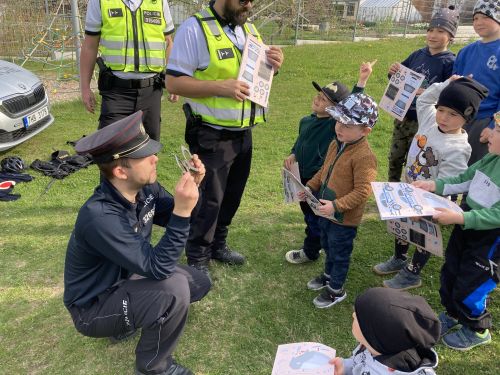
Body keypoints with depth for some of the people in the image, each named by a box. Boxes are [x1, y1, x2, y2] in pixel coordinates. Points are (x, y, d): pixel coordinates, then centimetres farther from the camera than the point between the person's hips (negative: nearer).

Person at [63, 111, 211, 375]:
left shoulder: (144, 187, -13)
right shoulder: (100, 216, -36)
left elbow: (171, 218, 0)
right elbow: (157, 268, -34)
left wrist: (191, 189, -18)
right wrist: (182, 211, -40)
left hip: (126, 276, 8)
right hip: (93, 307, -8)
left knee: (199, 283, 6)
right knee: (175, 289, -29)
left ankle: (131, 317, 15)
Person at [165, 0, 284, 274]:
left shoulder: (250, 30, 10)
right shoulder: (195, 28, -13)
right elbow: (173, 82, -17)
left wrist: (273, 66, -4)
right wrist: (220, 87, -27)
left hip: (243, 133, 7)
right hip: (212, 136, -7)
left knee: (231, 194, 17)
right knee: (209, 199, 3)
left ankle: (217, 245, 37)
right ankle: (197, 260, 23)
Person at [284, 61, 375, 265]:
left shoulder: (335, 124, -20)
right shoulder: (306, 121, 3)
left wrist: (362, 80, -41)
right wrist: (293, 155, 0)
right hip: (303, 177, 8)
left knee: (315, 218, 9)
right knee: (308, 213, 22)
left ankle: (310, 252, 29)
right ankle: (315, 245, 43)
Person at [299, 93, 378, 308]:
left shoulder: (364, 156, -27)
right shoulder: (336, 144, 0)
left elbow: (362, 191, -29)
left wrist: (336, 206, -32)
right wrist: (310, 187, 4)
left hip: (344, 218, -8)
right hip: (326, 211, 8)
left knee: (339, 253, 12)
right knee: (328, 246, 28)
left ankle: (336, 290, 33)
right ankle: (328, 275, 52)